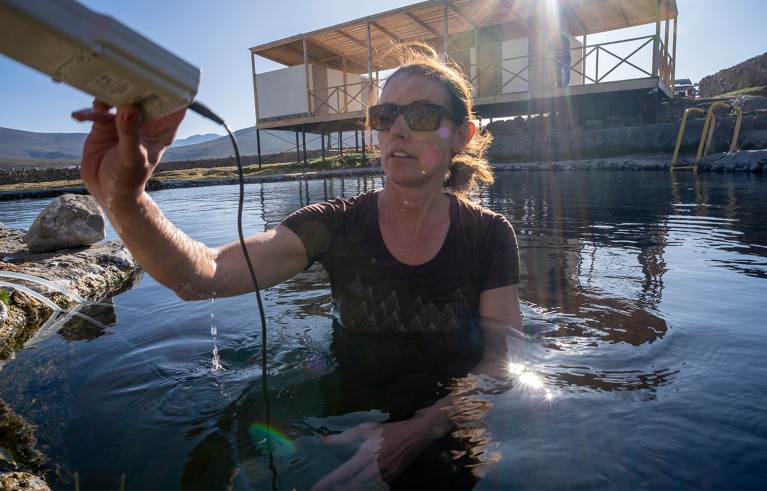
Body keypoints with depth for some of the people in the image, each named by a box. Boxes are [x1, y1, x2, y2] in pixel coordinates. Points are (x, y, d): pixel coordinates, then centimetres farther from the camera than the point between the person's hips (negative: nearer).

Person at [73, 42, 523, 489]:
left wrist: (422, 429, -27)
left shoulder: (489, 236, -8)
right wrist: (123, 199, -38)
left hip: (455, 430, 2)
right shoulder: (337, 225, -10)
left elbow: (505, 359, -10)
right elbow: (201, 276, -20)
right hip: (350, 413, 0)